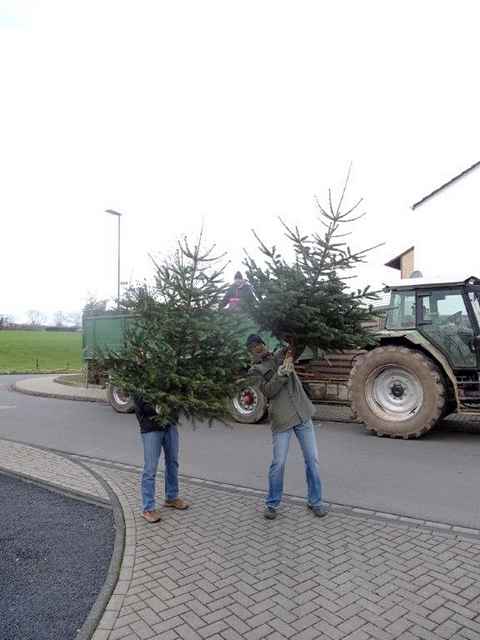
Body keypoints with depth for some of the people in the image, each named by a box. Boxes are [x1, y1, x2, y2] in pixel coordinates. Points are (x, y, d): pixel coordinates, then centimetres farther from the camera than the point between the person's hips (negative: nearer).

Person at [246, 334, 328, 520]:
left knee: (312, 459, 6)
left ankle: (315, 501, 22)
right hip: (282, 420, -3)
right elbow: (268, 391, -11)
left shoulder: (280, 354, 12)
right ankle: (272, 504, 20)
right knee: (278, 463, 1)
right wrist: (281, 373, -23)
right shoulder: (256, 370, 3)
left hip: (303, 414, 3)